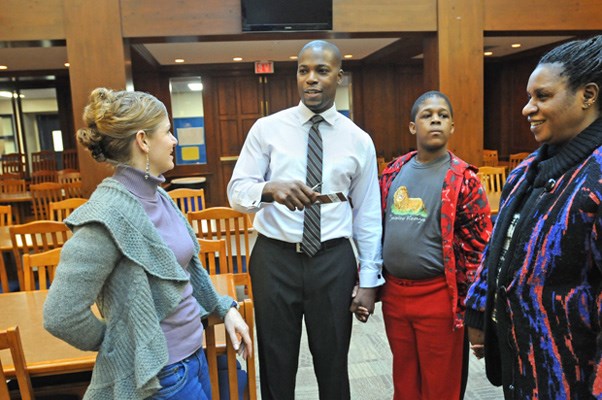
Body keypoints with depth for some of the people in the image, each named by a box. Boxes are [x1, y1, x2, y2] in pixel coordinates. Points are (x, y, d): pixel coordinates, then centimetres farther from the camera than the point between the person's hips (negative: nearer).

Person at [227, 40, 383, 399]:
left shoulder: (359, 141, 2)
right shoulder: (267, 129, -2)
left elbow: (367, 215, 4)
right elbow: (236, 192, -8)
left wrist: (369, 280, 4)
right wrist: (270, 188, -30)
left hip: (333, 261, 1)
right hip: (275, 258, 0)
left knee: (333, 365, 17)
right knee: (276, 365, 14)